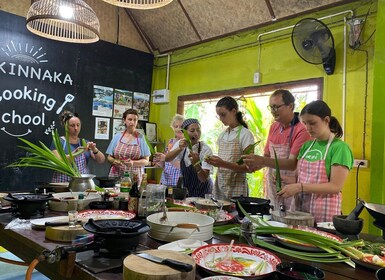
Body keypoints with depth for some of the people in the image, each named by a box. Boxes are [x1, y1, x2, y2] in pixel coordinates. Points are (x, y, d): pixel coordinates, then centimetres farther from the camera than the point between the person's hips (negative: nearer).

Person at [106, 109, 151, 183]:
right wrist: (114, 161, -9)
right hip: (116, 175, 1)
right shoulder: (117, 136, 8)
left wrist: (133, 163, -14)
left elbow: (146, 161, 3)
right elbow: (109, 157, 12)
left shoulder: (141, 138, 4)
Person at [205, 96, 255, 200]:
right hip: (219, 184, 5)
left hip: (236, 186, -5)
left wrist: (223, 164, -22)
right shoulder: (222, 135, 11)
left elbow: (248, 167, -12)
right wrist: (213, 161, -5)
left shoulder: (245, 134, -8)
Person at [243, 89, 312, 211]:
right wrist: (257, 164, -8)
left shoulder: (302, 130, -16)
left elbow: (293, 163, -21)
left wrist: (262, 161, -31)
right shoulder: (273, 127, 8)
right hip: (272, 190, 6)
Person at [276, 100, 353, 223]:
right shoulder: (307, 146, 9)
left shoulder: (340, 147, -9)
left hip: (324, 213, -5)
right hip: (300, 208, 5)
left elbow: (335, 186, -16)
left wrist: (300, 187, -22)